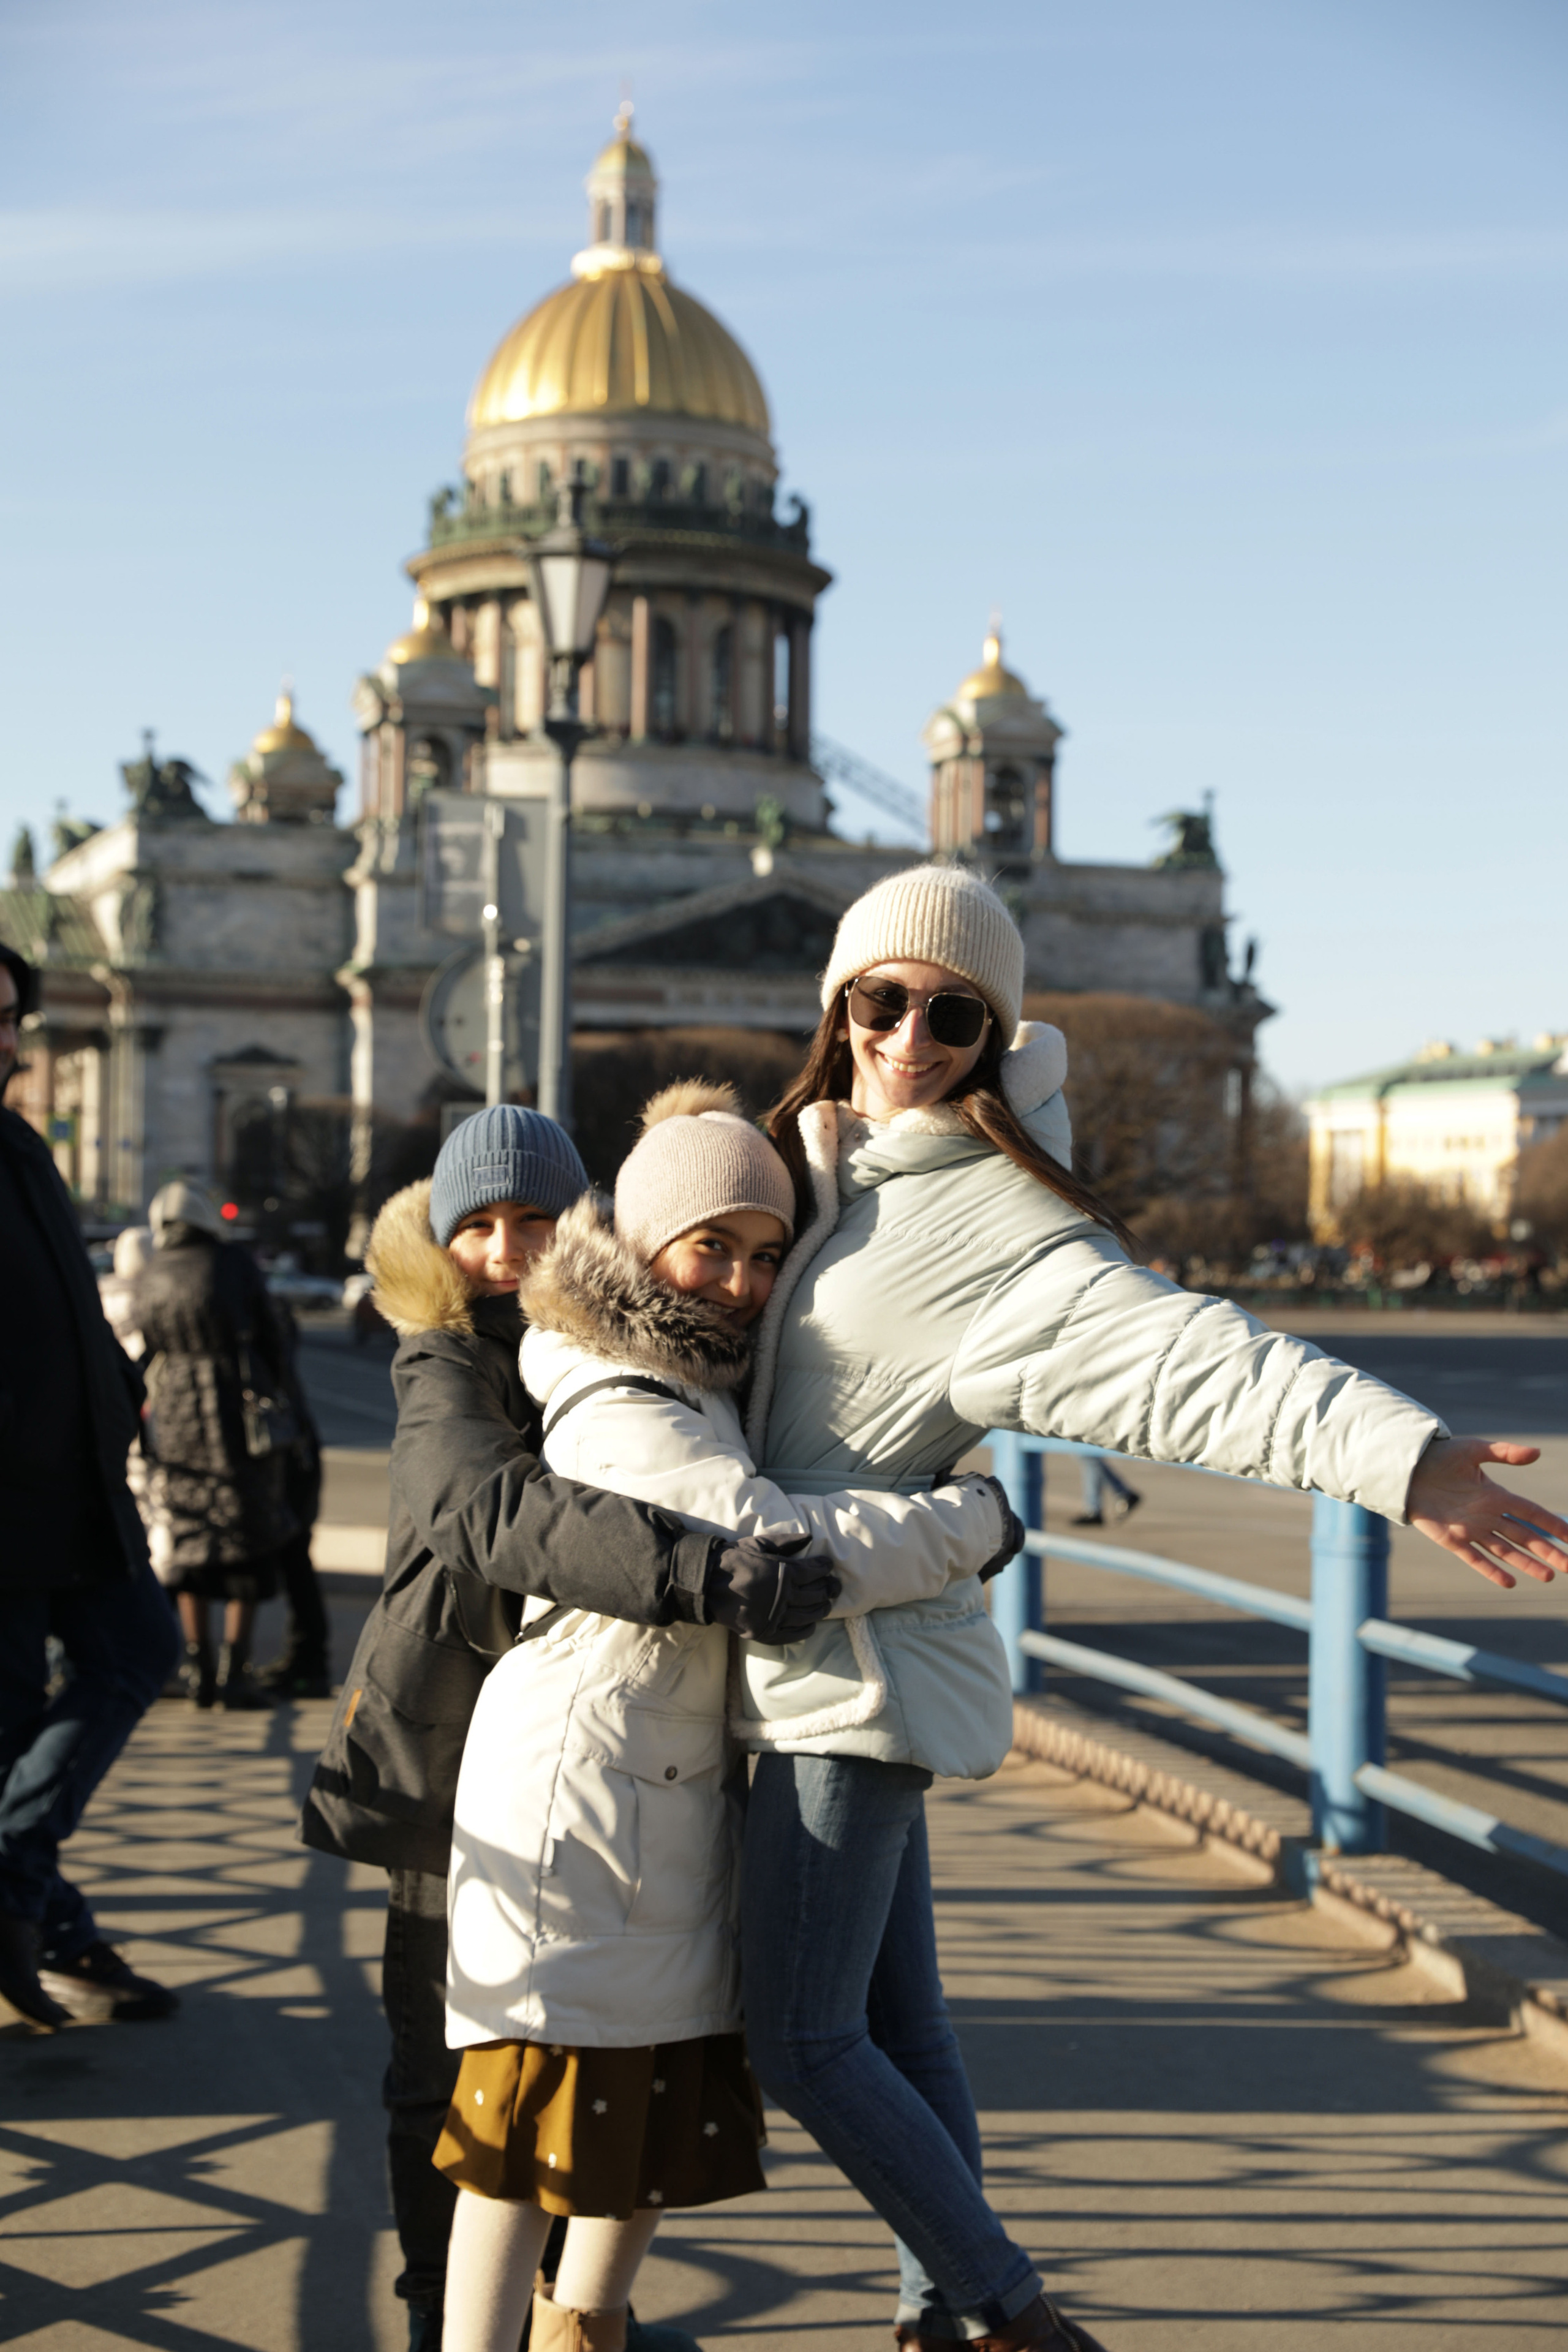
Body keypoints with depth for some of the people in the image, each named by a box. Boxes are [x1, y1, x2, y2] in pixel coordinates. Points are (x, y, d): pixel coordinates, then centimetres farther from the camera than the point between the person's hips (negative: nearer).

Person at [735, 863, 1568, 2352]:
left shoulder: (999, 1219, -15)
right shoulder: (811, 1166, 10)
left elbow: (1179, 1354, -28)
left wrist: (1394, 1451, -40)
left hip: (859, 1661, -8)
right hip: (834, 1662, 8)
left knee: (801, 2042, -6)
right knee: (893, 2018, 16)